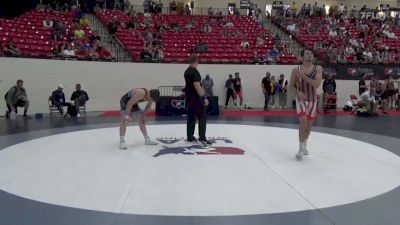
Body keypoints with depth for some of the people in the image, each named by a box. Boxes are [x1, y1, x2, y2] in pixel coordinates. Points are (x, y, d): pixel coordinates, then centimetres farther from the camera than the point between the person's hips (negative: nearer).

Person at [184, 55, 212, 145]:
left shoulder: (187, 71, 11)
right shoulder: (195, 72, -17)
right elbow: (197, 86, -24)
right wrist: (204, 98, -23)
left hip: (189, 96, 9)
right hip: (196, 97, -9)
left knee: (191, 117, 12)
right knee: (202, 117, -5)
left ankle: (190, 137, 15)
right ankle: (202, 137, -8)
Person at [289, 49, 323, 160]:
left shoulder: (318, 69, -5)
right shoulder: (296, 70, -5)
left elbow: (317, 84, -19)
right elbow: (291, 86, 1)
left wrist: (303, 76, -24)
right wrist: (298, 92, -19)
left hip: (313, 100, 2)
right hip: (301, 99, -2)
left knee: (309, 124, 12)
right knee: (303, 121, -19)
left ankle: (304, 145, 34)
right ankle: (301, 148, -7)